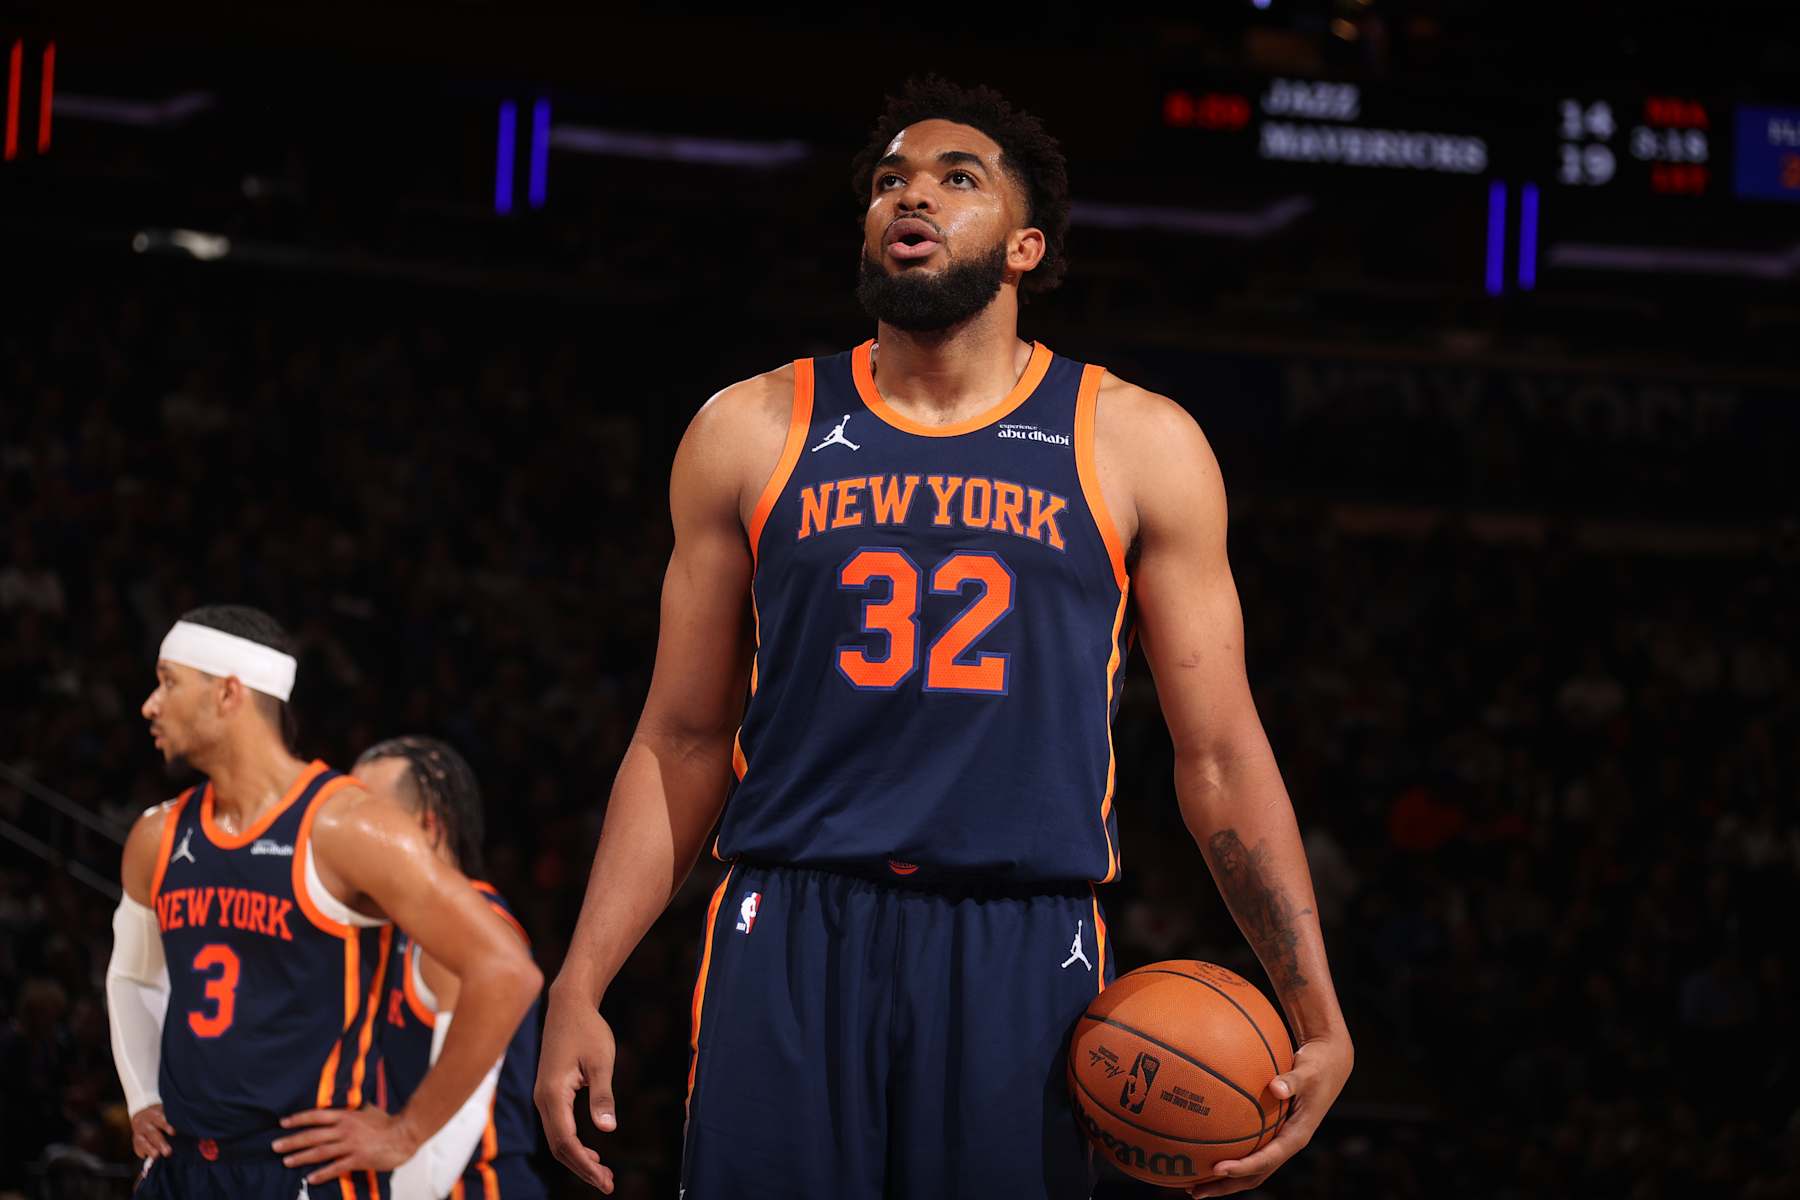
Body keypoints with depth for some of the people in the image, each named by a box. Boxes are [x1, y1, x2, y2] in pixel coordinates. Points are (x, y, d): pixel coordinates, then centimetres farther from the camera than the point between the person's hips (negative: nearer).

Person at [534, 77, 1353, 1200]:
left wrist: (1318, 1018, -1)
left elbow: (1220, 755, 7)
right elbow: (682, 746, 12)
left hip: (1024, 965, 0)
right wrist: (578, 991, 4)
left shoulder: (1136, 445, 7)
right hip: (792, 950, 1)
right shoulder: (753, 432, 10)